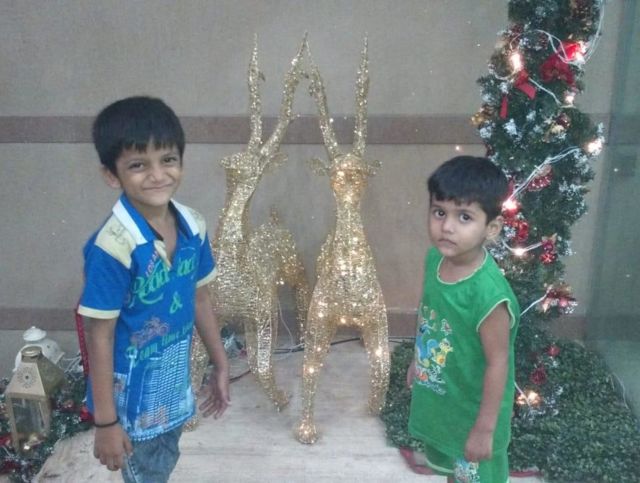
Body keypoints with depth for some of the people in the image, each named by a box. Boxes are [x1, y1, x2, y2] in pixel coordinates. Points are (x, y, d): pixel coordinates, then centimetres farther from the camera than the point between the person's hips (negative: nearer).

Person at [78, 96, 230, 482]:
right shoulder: (112, 247, -28)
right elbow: (99, 336, -21)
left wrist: (220, 364, 11)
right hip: (133, 392, -5)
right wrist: (105, 421, -16)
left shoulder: (193, 227, -9)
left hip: (174, 382, 6)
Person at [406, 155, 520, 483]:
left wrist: (485, 429, -17)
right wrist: (418, 360, 16)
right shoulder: (434, 258, -13)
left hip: (473, 409, -6)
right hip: (438, 398, 6)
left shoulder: (488, 293, -35)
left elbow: (498, 363, -25)